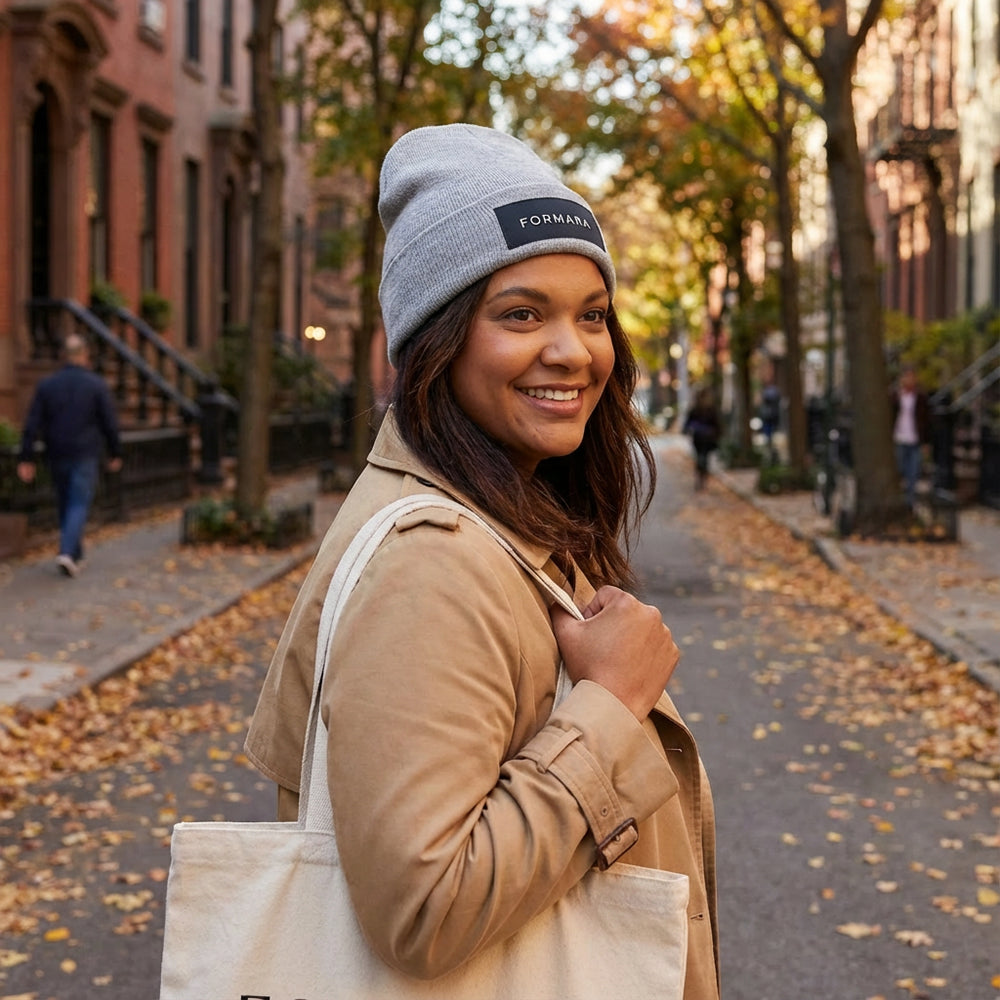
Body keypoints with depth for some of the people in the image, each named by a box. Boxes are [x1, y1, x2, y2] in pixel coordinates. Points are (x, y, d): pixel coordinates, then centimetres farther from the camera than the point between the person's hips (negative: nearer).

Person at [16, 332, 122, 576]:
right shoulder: (97, 385, -7)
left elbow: (32, 425, -2)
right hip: (86, 456, -3)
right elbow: (110, 423, -4)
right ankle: (67, 552, -21)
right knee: (79, 505, -3)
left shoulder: (47, 385, 0)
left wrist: (26, 459, 0)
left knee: (65, 505, 15)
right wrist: (115, 453, 8)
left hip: (57, 456, 3)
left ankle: (76, 555, 22)